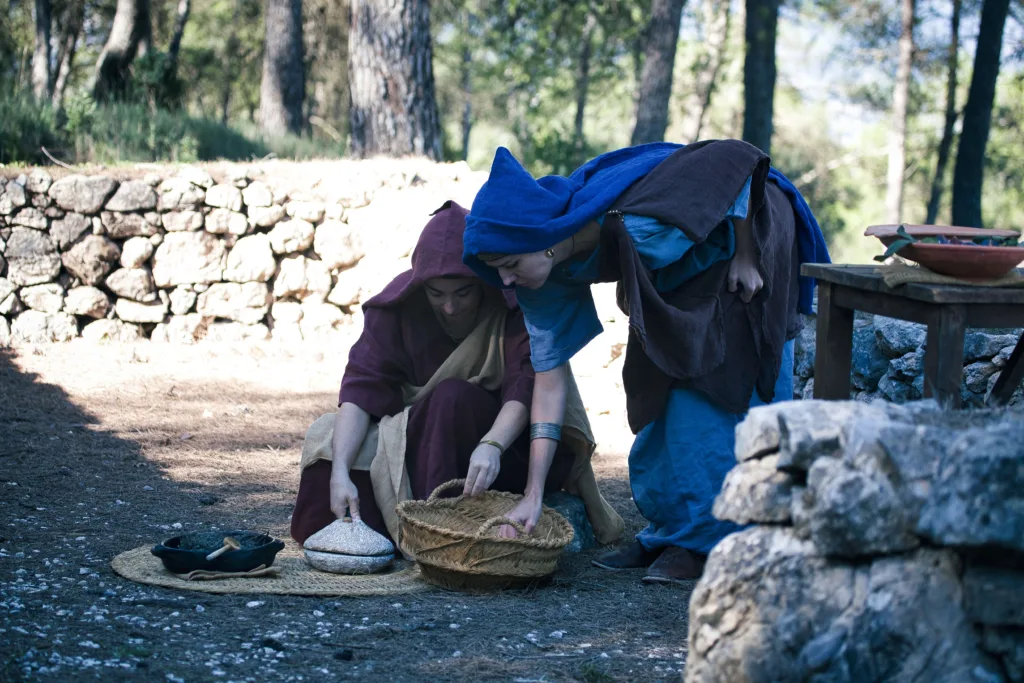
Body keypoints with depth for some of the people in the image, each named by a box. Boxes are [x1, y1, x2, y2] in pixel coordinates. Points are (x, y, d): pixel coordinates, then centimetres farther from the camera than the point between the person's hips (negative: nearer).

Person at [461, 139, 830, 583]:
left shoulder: (634, 225, -43)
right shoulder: (545, 281, -20)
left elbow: (738, 160, -34)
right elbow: (549, 376, -16)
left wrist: (747, 259, -24)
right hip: (679, 281, 7)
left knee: (717, 395, -12)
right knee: (657, 397, 8)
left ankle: (706, 541, -2)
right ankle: (667, 533, 19)